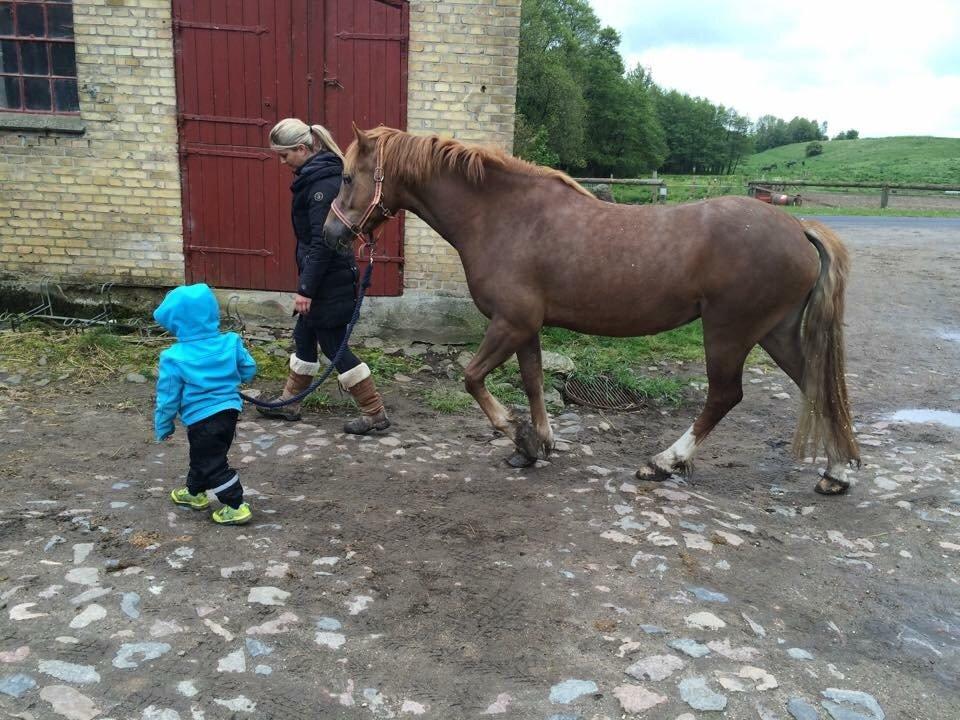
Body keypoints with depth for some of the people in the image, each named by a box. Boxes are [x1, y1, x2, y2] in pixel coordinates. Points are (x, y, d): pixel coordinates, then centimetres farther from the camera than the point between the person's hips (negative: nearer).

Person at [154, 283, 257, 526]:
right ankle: (195, 492, 44)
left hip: (201, 420, -6)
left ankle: (236, 506, 4)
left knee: (212, 464, 5)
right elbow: (249, 370, 5)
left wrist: (162, 427, 4)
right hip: (230, 410, 6)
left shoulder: (174, 358, -16)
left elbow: (168, 398, -10)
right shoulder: (231, 343, -7)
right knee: (202, 456, 26)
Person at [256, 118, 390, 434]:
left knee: (333, 345, -1)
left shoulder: (323, 183, -21)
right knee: (304, 336, 19)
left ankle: (375, 413, 9)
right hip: (325, 278, 10)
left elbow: (322, 243, -24)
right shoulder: (315, 174, 10)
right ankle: (289, 403, 34)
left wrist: (305, 288, -21)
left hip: (330, 281, -10)